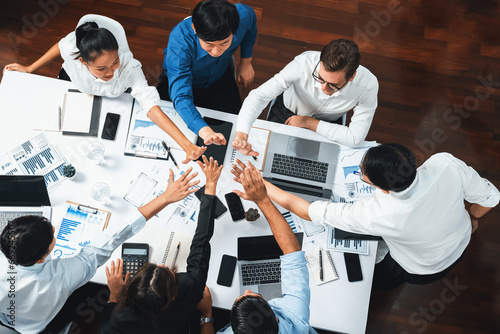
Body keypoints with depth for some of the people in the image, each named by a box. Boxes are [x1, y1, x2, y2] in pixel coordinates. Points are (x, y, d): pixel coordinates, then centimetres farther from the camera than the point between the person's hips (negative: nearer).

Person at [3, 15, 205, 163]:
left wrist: (186, 145, -62)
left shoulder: (129, 67, -46)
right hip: (72, 83, 2)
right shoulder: (72, 47, -41)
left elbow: (152, 107, -52)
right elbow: (60, 46, -15)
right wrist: (29, 69, -2)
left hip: (111, 99, -1)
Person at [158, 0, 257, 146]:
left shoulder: (242, 15, -30)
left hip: (220, 78, 2)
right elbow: (180, 95, -48)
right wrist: (203, 130, -66)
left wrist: (246, 61, -2)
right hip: (184, 79, -2)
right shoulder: (179, 43, -41)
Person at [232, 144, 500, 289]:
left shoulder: (377, 215, -45)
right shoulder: (446, 163, -36)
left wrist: (262, 187, -25)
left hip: (424, 272, -4)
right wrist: (472, 218, 6)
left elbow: (310, 212, -35)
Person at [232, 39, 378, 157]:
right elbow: (259, 95, -34)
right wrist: (241, 134, -50)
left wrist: (308, 122, -26)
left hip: (325, 126, 1)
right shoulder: (305, 62, -36)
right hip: (286, 113, 0)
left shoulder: (368, 84, -33)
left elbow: (355, 138, -27)